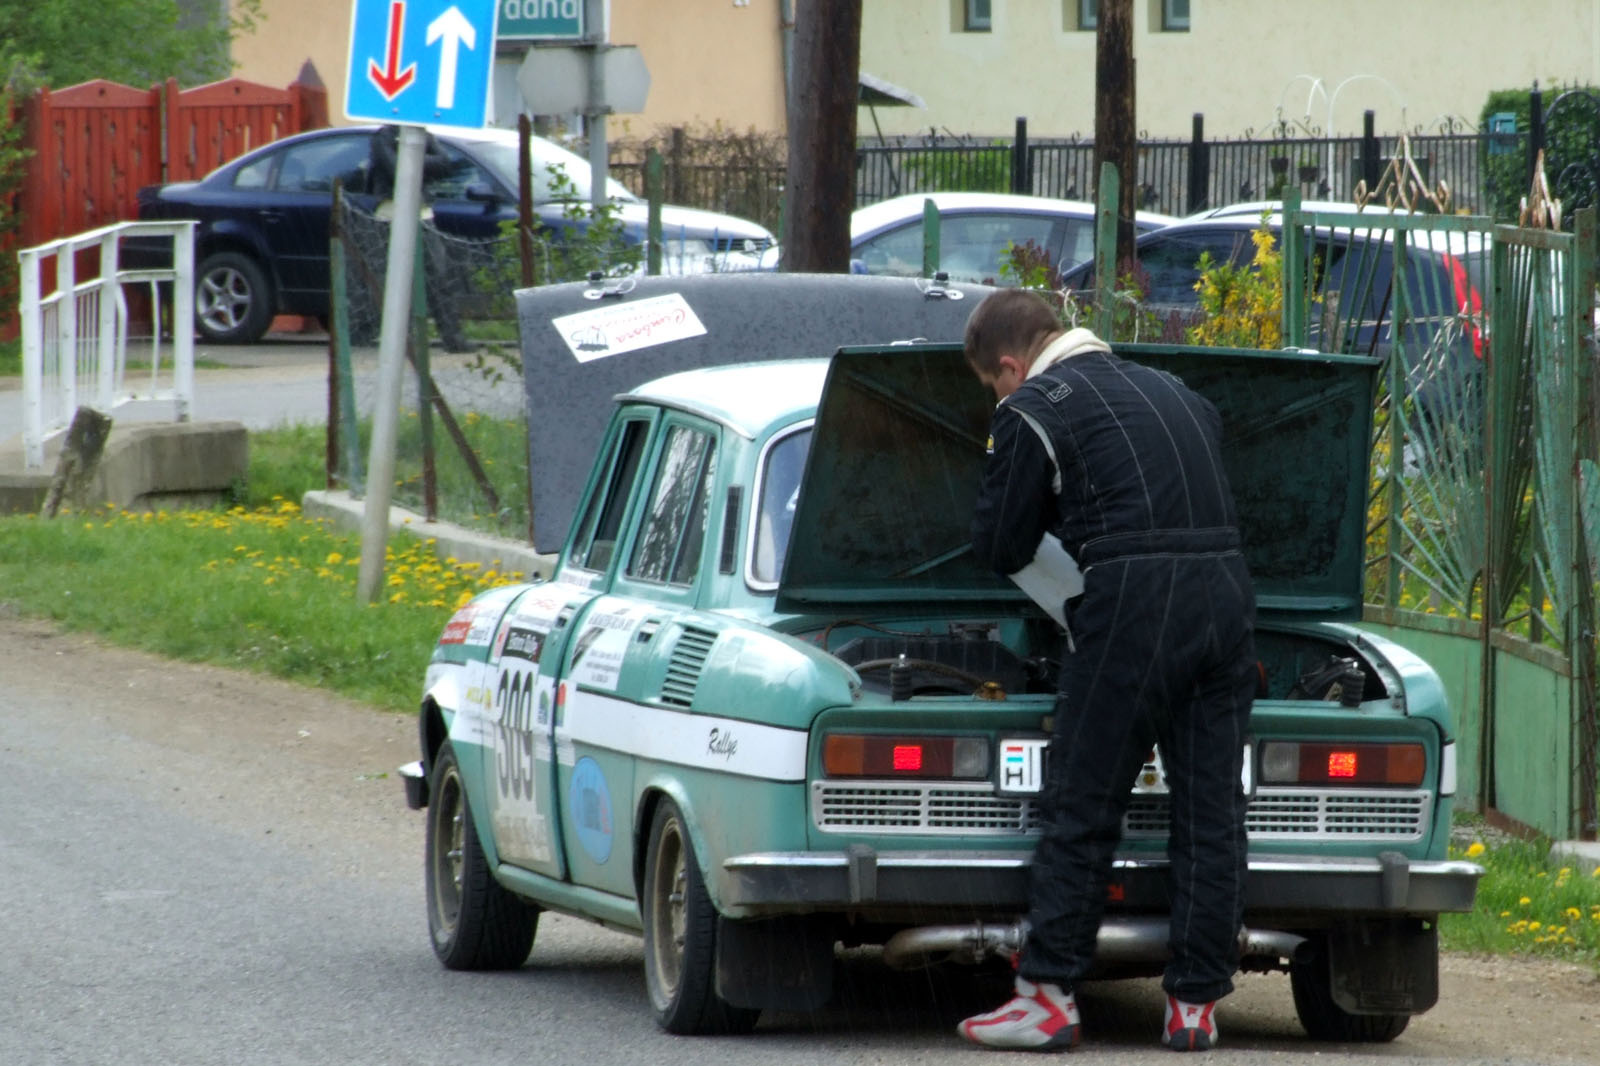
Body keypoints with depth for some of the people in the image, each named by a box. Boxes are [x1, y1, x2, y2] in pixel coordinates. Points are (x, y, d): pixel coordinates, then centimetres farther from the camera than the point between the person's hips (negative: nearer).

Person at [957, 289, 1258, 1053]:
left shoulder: (1032, 412, 2)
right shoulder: (1167, 389, 23)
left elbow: (1001, 549, 5)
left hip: (1132, 598, -6)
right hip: (1228, 591, 6)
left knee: (1081, 807, 1)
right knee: (1210, 809, 7)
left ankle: (1048, 996, 1)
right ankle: (1196, 1003, 8)